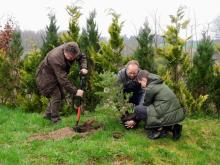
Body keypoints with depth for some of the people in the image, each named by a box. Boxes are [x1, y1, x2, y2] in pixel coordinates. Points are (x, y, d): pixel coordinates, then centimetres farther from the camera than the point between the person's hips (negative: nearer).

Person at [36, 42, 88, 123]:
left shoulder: (72, 51, -19)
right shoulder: (56, 58, -41)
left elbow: (82, 57, 0)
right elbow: (63, 80, -41)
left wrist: (83, 67, -20)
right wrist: (75, 91, -40)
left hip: (57, 75, 8)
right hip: (45, 76, -8)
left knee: (60, 95, 11)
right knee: (56, 96, -15)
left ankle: (48, 115, 26)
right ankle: (55, 120, -4)